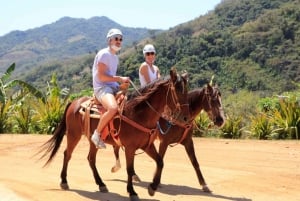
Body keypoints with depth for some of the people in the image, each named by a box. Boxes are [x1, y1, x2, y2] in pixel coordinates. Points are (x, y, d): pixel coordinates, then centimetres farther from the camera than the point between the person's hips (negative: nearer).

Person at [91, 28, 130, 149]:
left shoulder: (115, 57, 21)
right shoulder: (104, 54, -8)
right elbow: (101, 76, -16)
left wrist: (122, 81, 8)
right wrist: (119, 79, -16)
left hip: (114, 87, 10)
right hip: (102, 88, -10)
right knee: (113, 108, -37)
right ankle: (97, 134, -20)